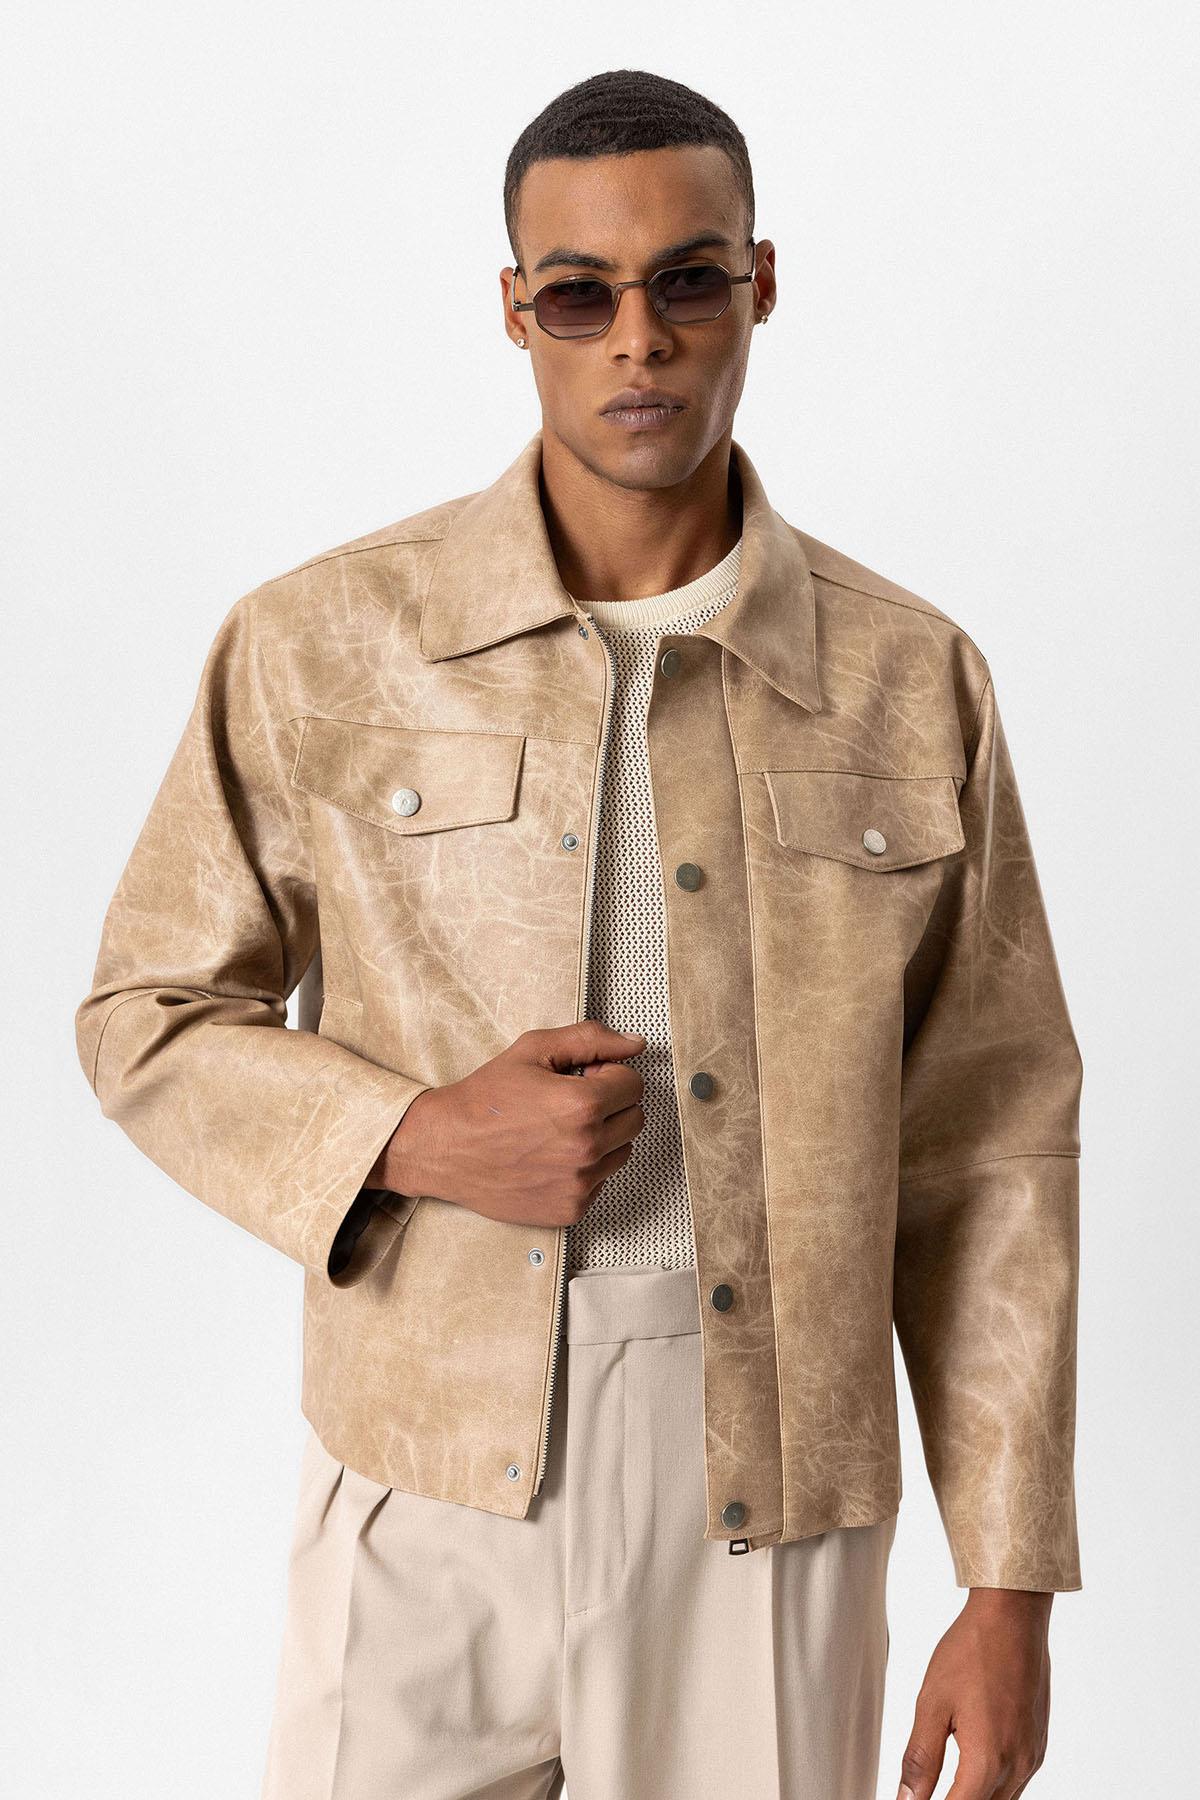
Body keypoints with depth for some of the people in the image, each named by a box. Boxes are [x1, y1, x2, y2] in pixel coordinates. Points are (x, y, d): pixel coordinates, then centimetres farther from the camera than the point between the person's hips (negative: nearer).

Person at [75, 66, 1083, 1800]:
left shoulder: (914, 681, 0)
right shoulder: (319, 646, -2)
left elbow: (992, 1153, 2)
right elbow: (152, 1019, 5)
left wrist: (1010, 1590, 1)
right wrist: (417, 1142, -14)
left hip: (773, 1510, 1)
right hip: (432, 1480, 0)